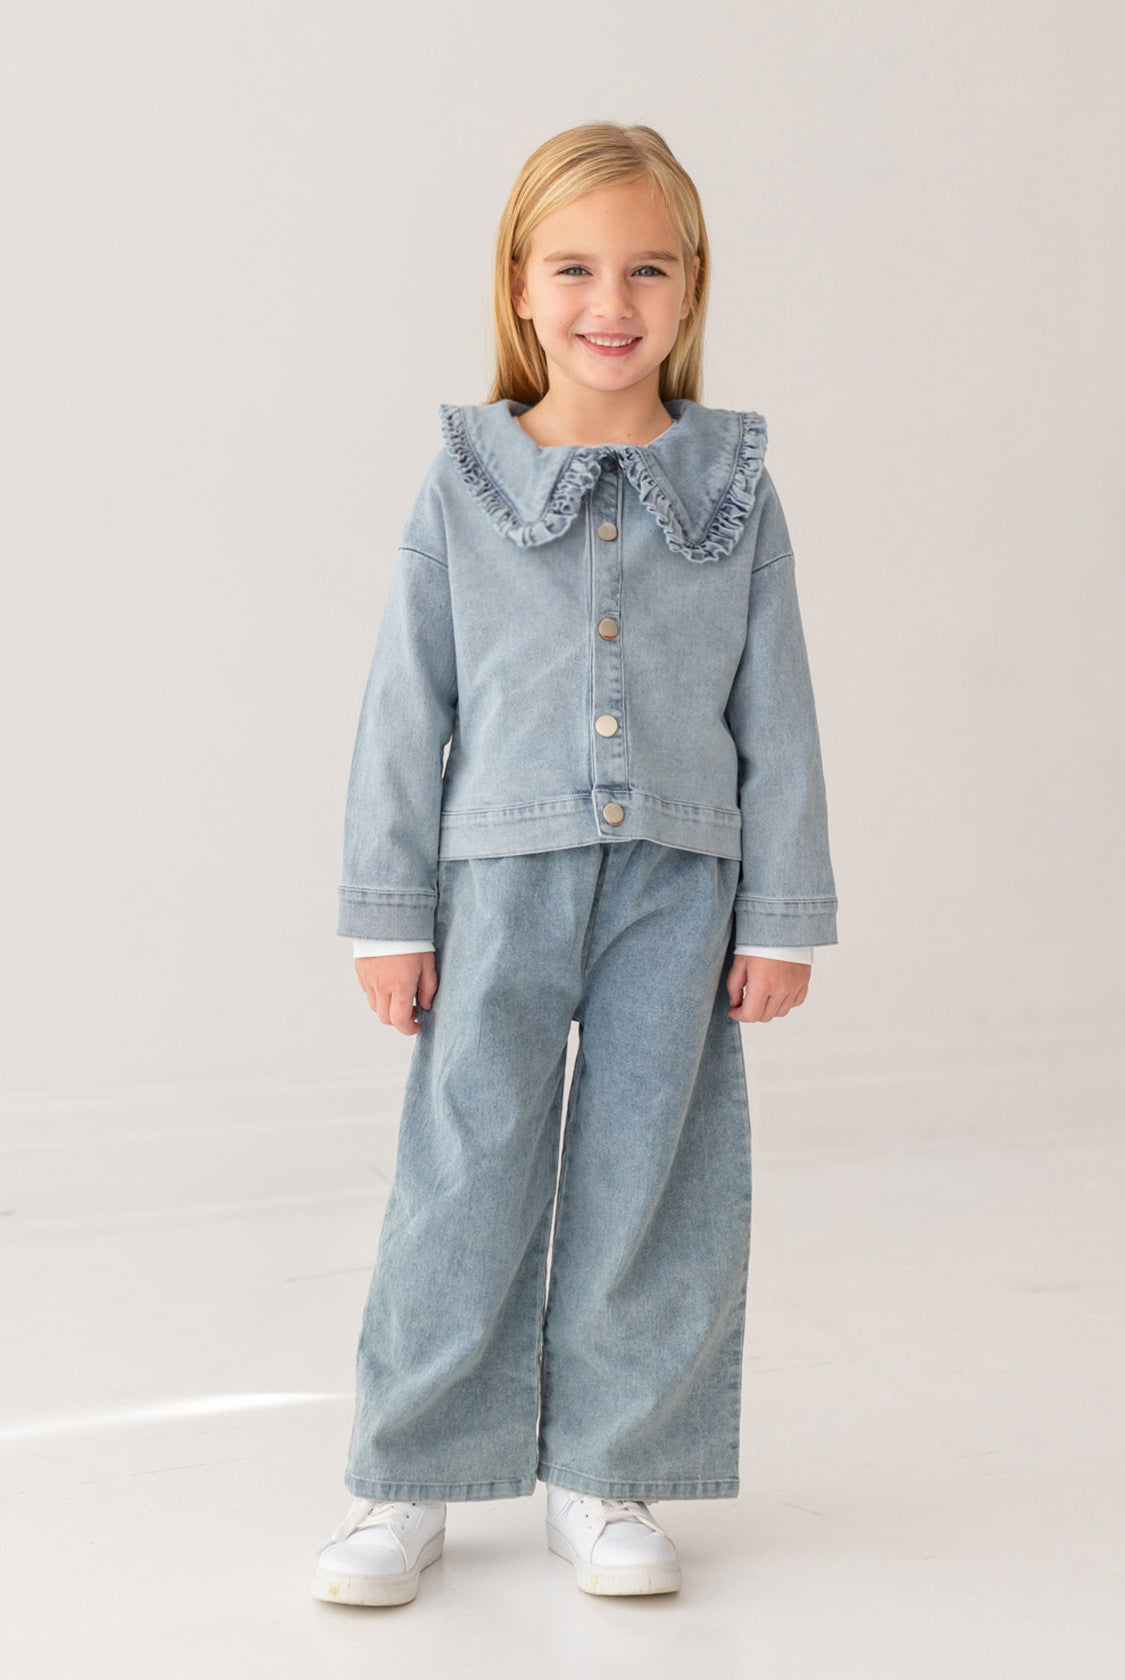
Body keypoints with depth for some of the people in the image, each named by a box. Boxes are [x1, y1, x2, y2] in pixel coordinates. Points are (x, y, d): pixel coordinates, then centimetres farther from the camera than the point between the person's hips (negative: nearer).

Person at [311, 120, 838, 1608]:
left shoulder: (735, 490, 4)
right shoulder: (462, 486, 1)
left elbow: (778, 719, 5)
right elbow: (405, 708, 3)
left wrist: (781, 918, 2)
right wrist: (389, 913, 0)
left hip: (679, 885, 1)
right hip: (501, 880, -1)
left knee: (651, 1183, 6)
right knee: (465, 1179, 2)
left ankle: (607, 1476, 21)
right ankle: (407, 1481, 16)